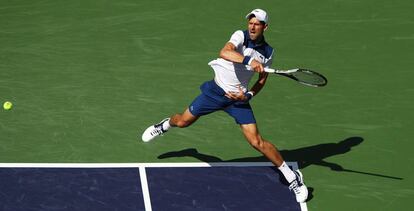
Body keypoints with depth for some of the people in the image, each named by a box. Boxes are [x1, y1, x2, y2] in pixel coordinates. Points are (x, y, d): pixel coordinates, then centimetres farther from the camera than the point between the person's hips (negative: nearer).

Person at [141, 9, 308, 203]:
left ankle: (292, 177, 2)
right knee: (182, 121, 10)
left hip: (238, 98, 1)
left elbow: (261, 80, 8)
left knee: (257, 141, -9)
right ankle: (165, 125, 49)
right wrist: (249, 60, -49)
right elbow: (224, 52, -36)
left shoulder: (268, 53, -4)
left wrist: (248, 95, -10)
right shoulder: (240, 36, -15)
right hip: (216, 90, 0)